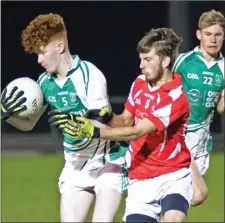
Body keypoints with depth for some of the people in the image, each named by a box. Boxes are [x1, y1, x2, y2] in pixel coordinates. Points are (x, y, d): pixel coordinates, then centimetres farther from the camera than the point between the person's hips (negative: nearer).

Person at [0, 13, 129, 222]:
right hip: (76, 166, 6)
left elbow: (101, 125, -25)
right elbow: (28, 123, 11)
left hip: (108, 161, -6)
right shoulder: (45, 81, 0)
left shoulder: (89, 75, -20)